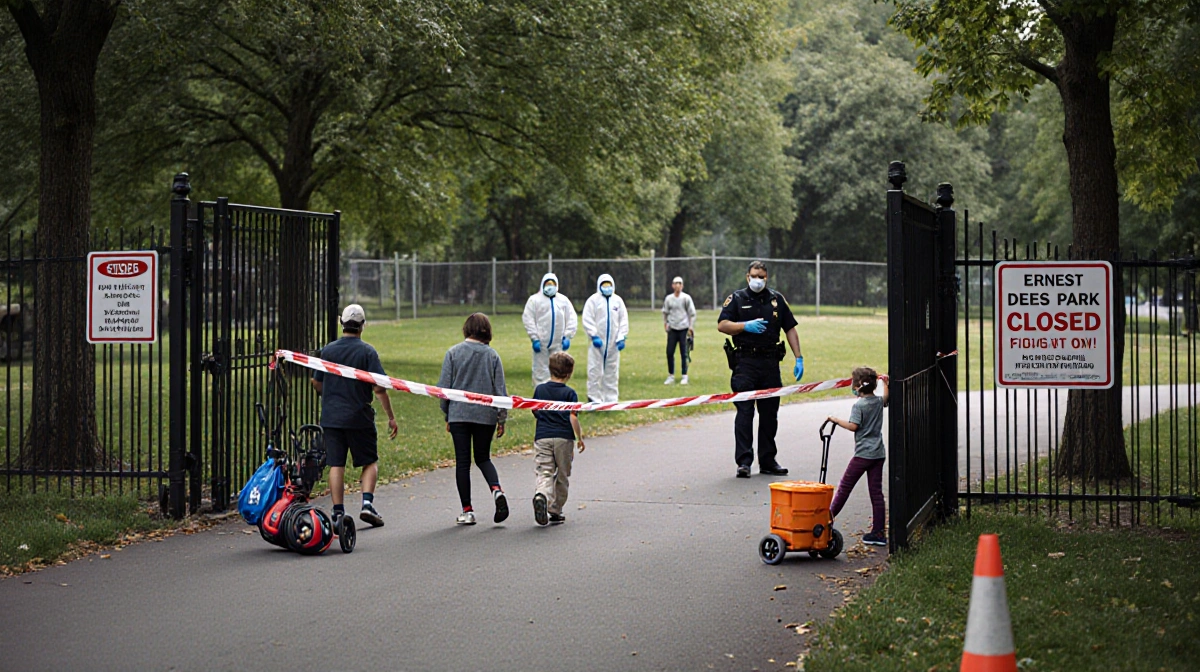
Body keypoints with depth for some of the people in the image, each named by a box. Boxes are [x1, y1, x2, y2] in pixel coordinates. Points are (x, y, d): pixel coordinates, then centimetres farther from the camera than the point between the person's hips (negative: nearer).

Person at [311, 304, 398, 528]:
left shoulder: (328, 350, 4)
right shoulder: (367, 351, -7)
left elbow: (316, 383, 14)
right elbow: (379, 388, -11)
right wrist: (391, 417, -4)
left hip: (331, 417, 3)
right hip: (359, 417, -3)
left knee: (336, 465, 5)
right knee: (370, 462, 11)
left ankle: (338, 512, 2)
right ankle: (367, 503, -4)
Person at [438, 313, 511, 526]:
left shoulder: (453, 353, -2)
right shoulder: (492, 355, -1)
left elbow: (444, 386, 0)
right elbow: (500, 389, 1)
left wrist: (447, 415, 11)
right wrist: (502, 419, 9)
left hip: (459, 414, -1)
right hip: (485, 415, 1)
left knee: (462, 462, 5)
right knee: (483, 458, 16)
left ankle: (467, 510, 5)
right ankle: (497, 490, -12)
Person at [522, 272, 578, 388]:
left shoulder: (564, 300, 11)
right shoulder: (534, 300, 1)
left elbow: (572, 320, 10)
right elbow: (528, 319, -4)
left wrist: (567, 337, -1)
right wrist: (534, 339, -11)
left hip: (558, 343, 3)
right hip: (541, 343, -3)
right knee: (541, 371, -1)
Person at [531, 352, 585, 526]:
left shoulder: (540, 389, 7)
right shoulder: (569, 393, -5)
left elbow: (535, 412, 16)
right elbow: (573, 417, -10)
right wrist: (579, 438, -2)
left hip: (542, 437, 2)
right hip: (563, 438, -2)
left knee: (544, 473, -3)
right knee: (562, 476, 12)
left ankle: (541, 495, -35)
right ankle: (555, 512, 16)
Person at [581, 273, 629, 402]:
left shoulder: (618, 301, 10)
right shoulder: (593, 300, -1)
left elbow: (624, 320, 9)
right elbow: (587, 320, -5)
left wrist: (621, 337, -1)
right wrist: (594, 336, -13)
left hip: (613, 343, 4)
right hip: (598, 342, -4)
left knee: (612, 372, 7)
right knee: (595, 371, -6)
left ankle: (611, 399, 14)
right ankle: (594, 398, 0)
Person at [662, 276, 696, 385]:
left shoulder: (686, 298, -3)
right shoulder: (668, 298, 5)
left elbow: (692, 314, 0)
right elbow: (665, 312, 17)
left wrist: (690, 328, -6)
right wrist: (665, 324, 6)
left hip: (684, 329, -3)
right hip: (672, 329, 3)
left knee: (684, 353, -1)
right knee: (669, 352, 0)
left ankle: (684, 376, 6)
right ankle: (671, 376, 10)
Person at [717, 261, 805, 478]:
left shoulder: (777, 299, 12)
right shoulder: (736, 299, 5)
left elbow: (790, 329, 12)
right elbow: (722, 325, -2)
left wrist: (799, 358, 5)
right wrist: (746, 326, -17)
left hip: (770, 362, 3)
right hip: (745, 363, -3)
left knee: (769, 413, 8)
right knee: (745, 412, -7)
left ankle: (767, 460, 16)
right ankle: (744, 461, -7)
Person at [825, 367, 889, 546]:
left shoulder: (859, 405, -12)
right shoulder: (879, 401, 9)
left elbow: (853, 426, -20)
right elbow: (886, 398, 32)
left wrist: (836, 421, -9)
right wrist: (885, 382, 40)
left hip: (863, 453, -7)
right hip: (878, 453, 7)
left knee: (845, 486, 5)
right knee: (876, 492, 5)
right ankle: (878, 532, 4)